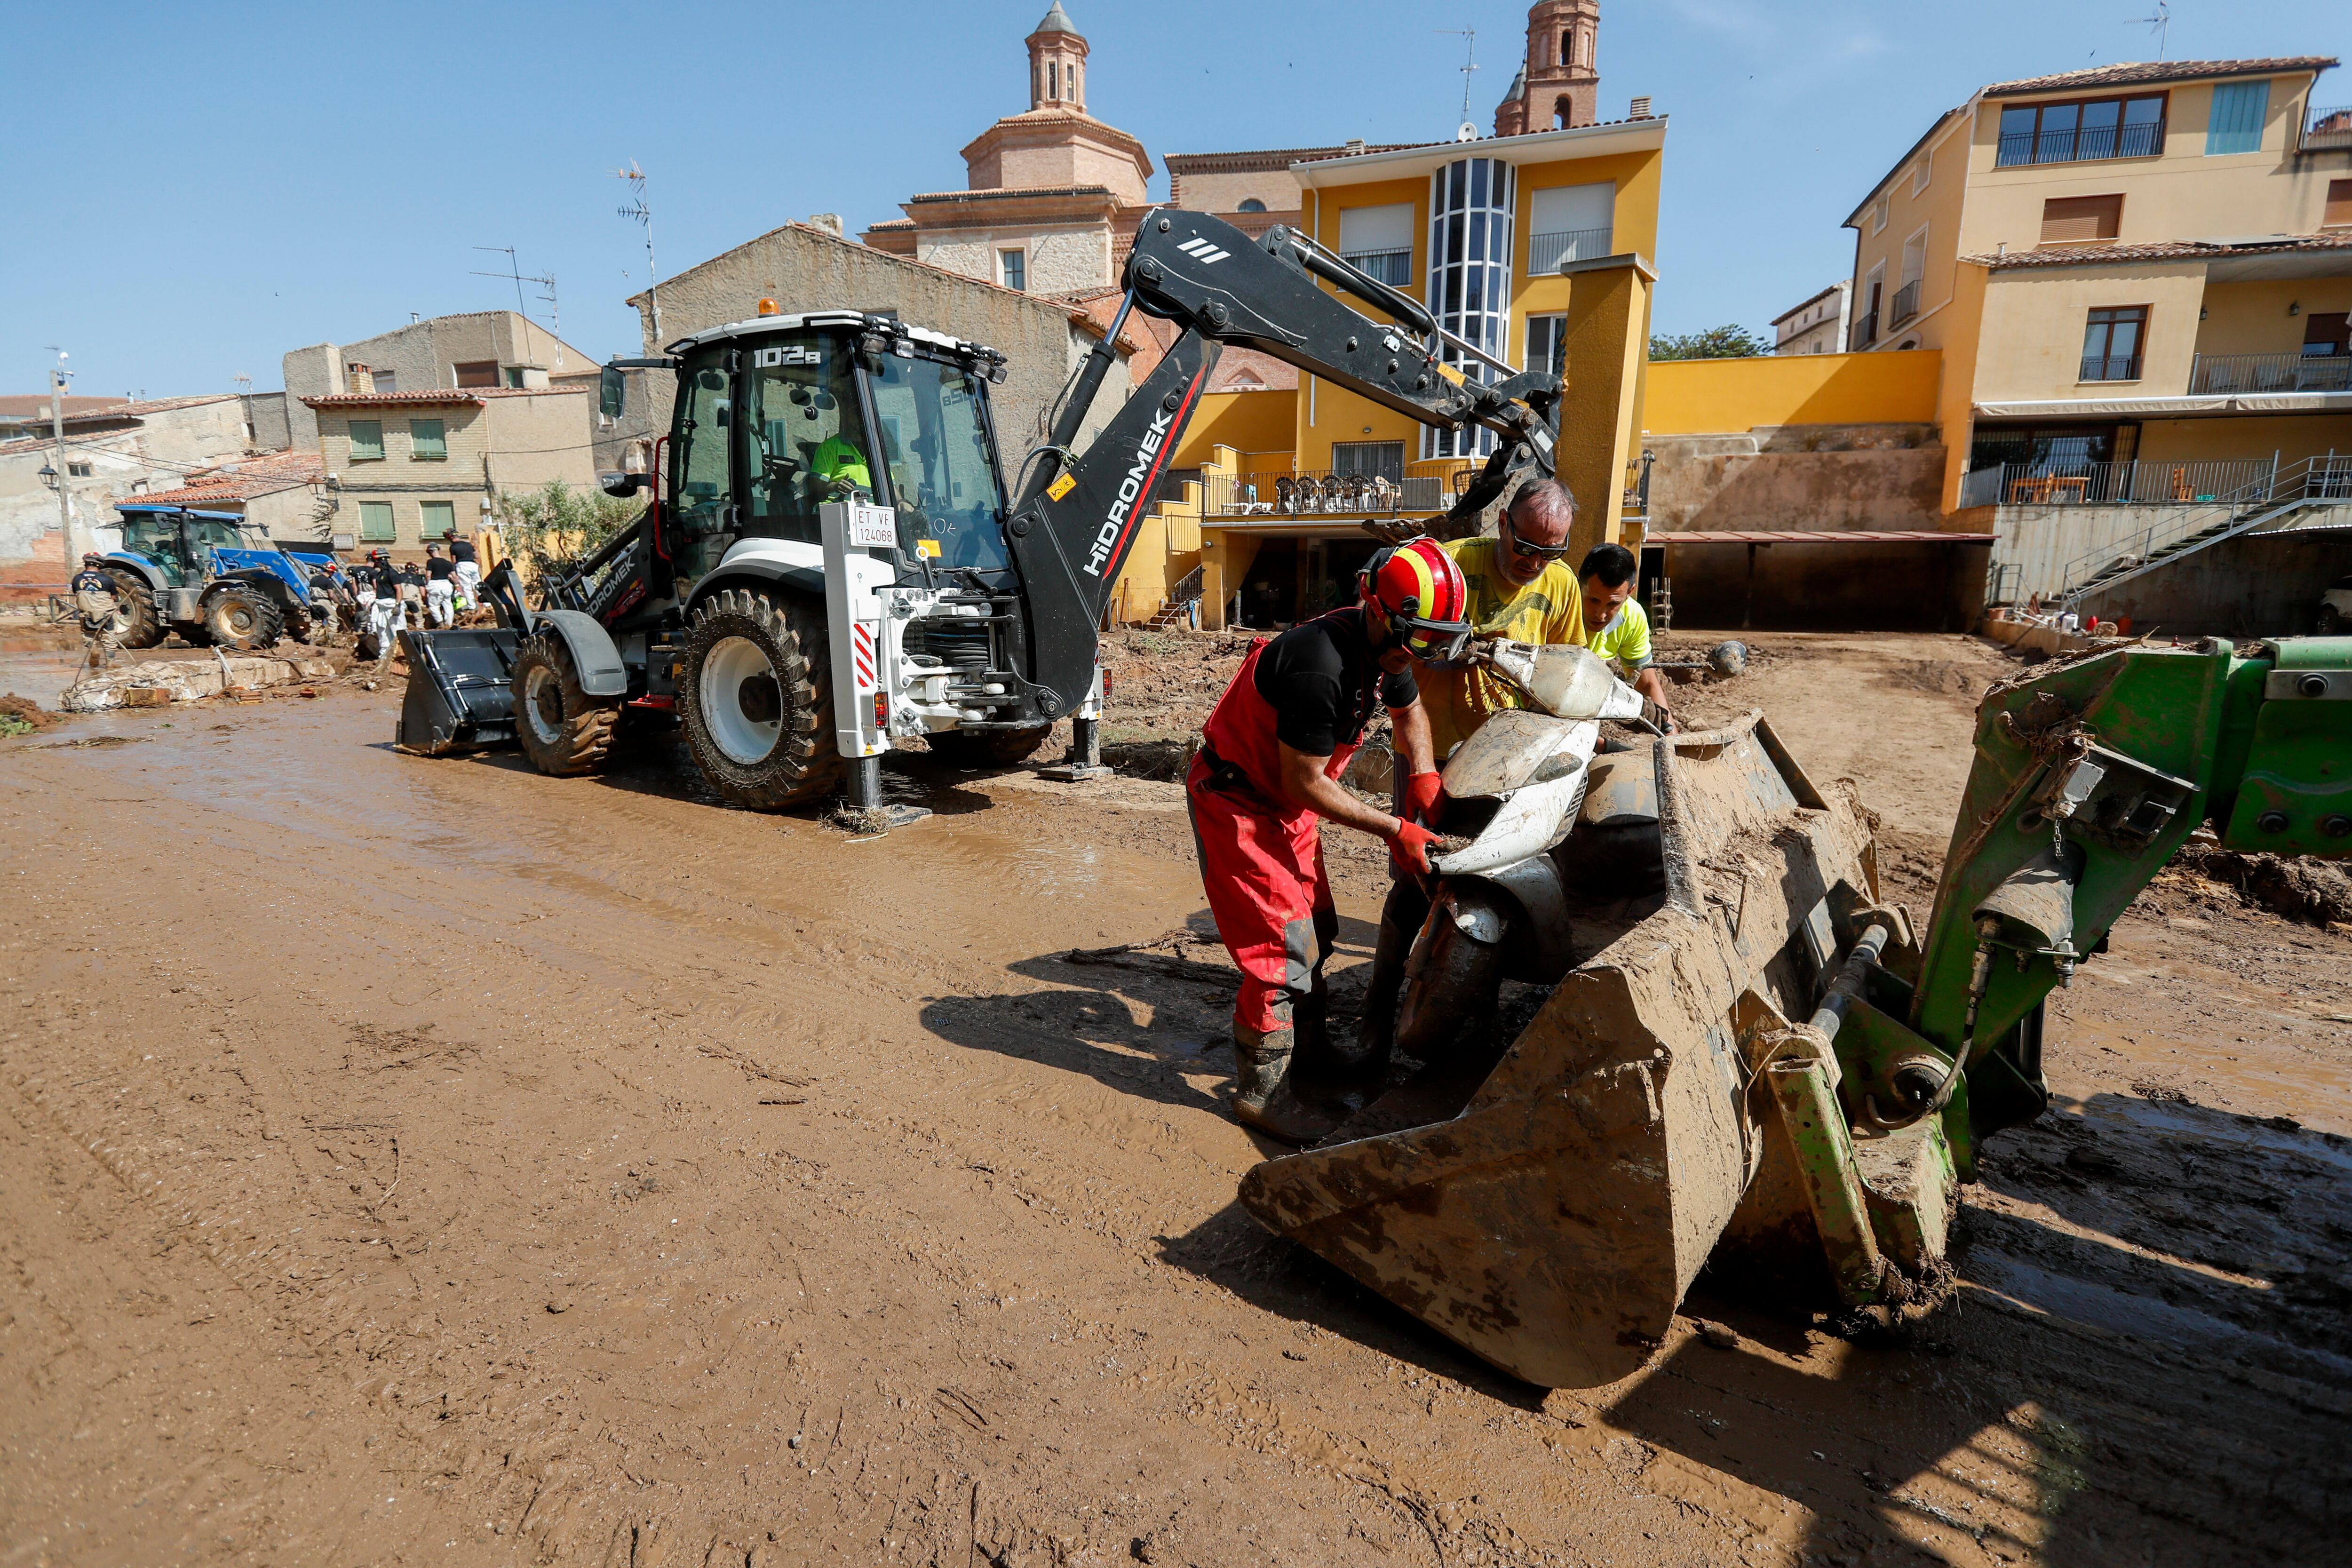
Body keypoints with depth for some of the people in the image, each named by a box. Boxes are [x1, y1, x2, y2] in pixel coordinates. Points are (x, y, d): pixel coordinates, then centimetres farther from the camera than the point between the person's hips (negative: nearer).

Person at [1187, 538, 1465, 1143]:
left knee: (1315, 928, 17)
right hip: (1238, 802, -9)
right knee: (1283, 941, -9)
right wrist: (1392, 829, -21)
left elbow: (1408, 710, 17)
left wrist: (1424, 776, -1)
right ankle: (1261, 1092, 5)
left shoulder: (1382, 648, -5)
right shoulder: (1321, 668, -34)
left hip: (1286, 797, 9)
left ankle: (1308, 1049, 37)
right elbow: (1306, 784, -26)